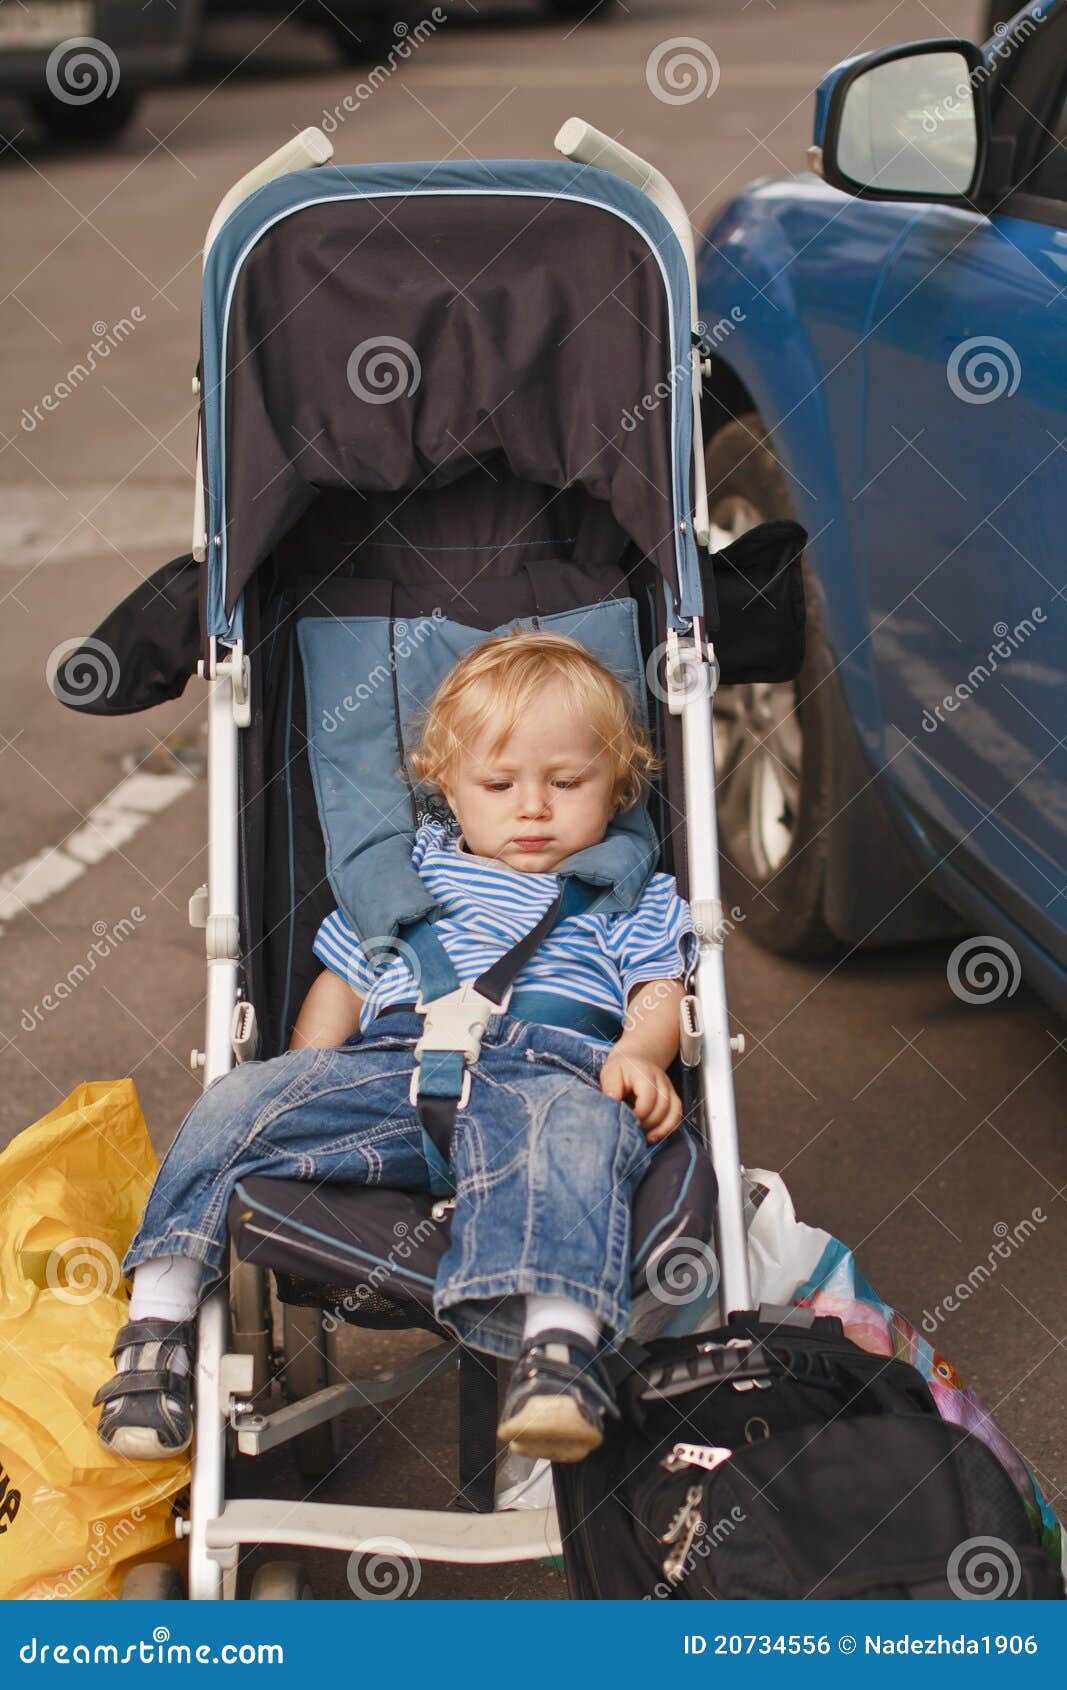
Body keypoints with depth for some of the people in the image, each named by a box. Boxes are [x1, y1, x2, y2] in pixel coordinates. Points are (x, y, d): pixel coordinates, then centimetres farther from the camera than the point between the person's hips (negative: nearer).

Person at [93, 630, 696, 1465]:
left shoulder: (633, 894, 28)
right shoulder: (410, 869, 33)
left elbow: (659, 991, 14)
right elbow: (341, 985, 33)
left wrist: (641, 1055, -10)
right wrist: (303, 1086, 14)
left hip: (554, 1067, -3)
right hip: (389, 1060, 3)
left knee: (580, 1125, -41)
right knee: (240, 1100, -21)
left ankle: (560, 1343, -61)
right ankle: (159, 1319, -19)